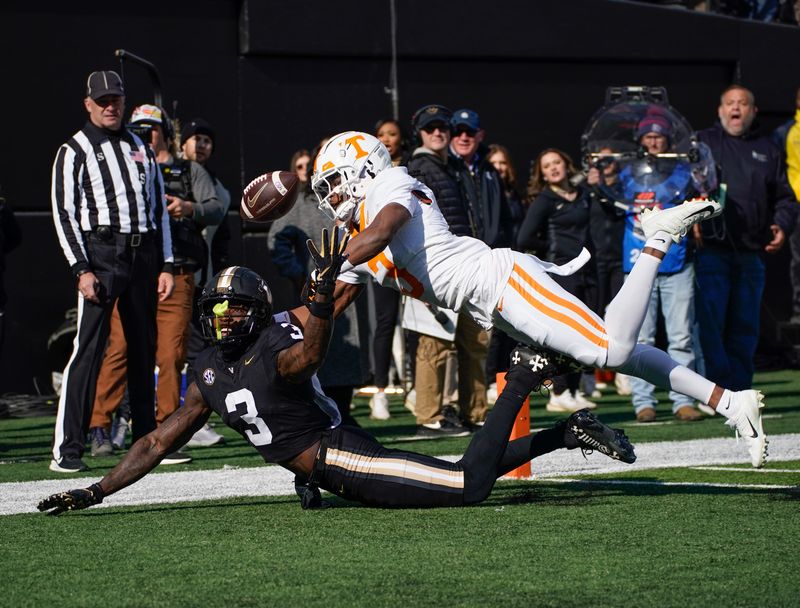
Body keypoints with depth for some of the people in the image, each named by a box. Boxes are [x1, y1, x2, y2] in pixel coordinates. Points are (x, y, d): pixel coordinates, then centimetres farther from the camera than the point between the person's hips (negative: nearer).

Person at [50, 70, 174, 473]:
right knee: (88, 350, -11)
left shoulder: (141, 150, 17)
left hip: (143, 254, 6)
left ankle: (147, 439, 19)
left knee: (144, 349, 10)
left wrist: (165, 265, 10)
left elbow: (159, 209, 18)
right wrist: (81, 269, -14)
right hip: (100, 254, -6)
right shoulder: (74, 151, 1)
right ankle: (66, 450, -12)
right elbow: (64, 213, -5)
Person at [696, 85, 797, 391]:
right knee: (709, 324, -11)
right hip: (711, 249, -4)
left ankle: (739, 391, 13)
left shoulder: (767, 150, 19)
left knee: (745, 328, 7)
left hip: (751, 254, 4)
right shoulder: (701, 143, 9)